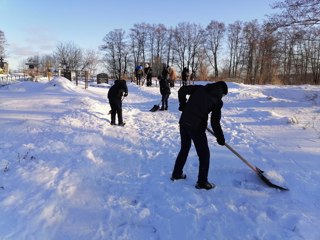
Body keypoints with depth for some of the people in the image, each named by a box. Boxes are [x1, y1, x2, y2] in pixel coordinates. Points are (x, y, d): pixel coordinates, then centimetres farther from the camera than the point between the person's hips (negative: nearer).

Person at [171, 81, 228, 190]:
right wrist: (220, 137, 4)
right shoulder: (218, 101, -3)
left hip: (184, 122, 6)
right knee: (204, 154, 11)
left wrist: (183, 105, 16)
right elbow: (215, 122, -7)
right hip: (197, 127, -6)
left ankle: (176, 174, 36)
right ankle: (202, 182, 18)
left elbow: (182, 90, 4)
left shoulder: (199, 88, 9)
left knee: (184, 149, 24)